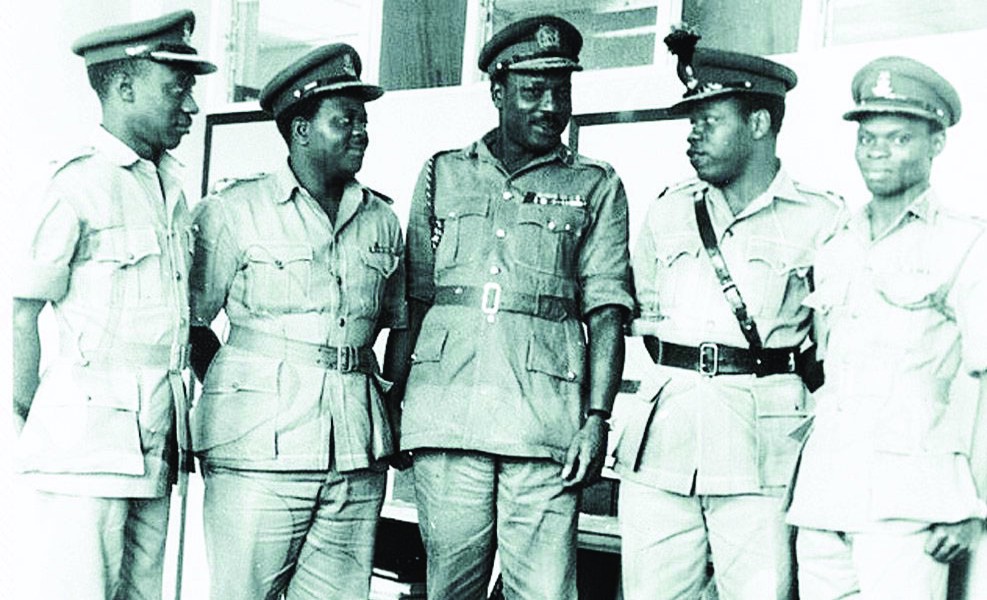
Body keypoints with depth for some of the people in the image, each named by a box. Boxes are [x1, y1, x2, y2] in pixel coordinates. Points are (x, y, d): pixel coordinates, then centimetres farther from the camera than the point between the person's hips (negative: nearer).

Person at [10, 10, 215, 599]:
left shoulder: (169, 182, 14)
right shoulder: (81, 183, -11)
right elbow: (25, 311, -8)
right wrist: (27, 413, -3)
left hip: (157, 436, 8)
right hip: (90, 433, -8)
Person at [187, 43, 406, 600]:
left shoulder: (383, 220, 14)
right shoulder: (235, 209, 1)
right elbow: (191, 321, 2)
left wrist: (399, 411, 15)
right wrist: (235, 399, -1)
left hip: (358, 453, 4)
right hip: (261, 449, -4)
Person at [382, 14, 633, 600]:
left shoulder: (596, 187, 11)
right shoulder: (443, 175, 16)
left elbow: (606, 311, 4)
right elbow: (413, 298, 15)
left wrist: (597, 417, -6)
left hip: (544, 421, -1)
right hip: (445, 413, 2)